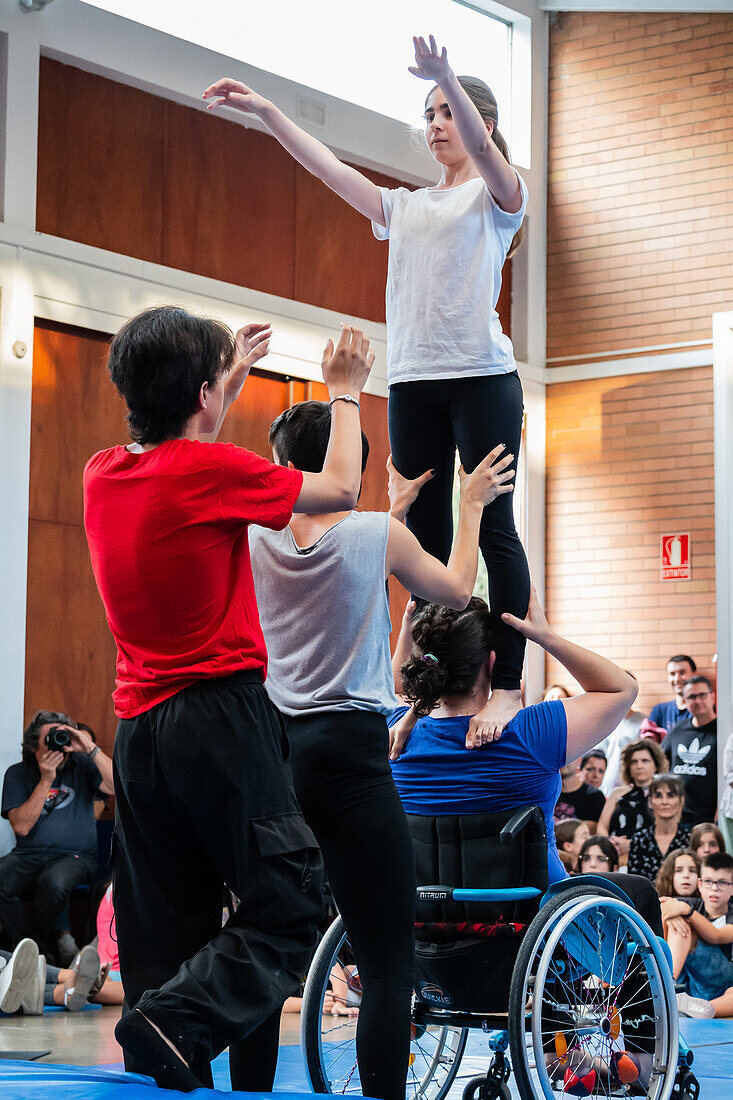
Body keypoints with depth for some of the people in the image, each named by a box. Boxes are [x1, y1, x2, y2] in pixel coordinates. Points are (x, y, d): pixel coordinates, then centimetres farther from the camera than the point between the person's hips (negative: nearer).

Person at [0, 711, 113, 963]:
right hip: (28, 855, 2)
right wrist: (45, 781, -10)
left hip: (75, 855, -1)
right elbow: (21, 826, -5)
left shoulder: (82, 765, 6)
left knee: (53, 881, -37)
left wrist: (92, 750, -16)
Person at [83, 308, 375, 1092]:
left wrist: (228, 382, 40)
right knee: (289, 910, -3)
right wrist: (345, 392, 18)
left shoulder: (102, 476, 8)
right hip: (222, 719, -7)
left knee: (165, 934, 8)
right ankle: (175, 1022, -22)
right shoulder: (209, 470, -11)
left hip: (137, 730, 7)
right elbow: (340, 490, 3)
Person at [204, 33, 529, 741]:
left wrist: (448, 80, -33)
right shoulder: (404, 207, 22)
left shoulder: (497, 195, 7)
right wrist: (265, 111, 5)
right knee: (424, 533, 1)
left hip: (481, 375, -6)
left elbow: (481, 148, -15)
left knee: (492, 530, -9)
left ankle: (508, 685, -10)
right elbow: (327, 167, 15)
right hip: (412, 381, 6)